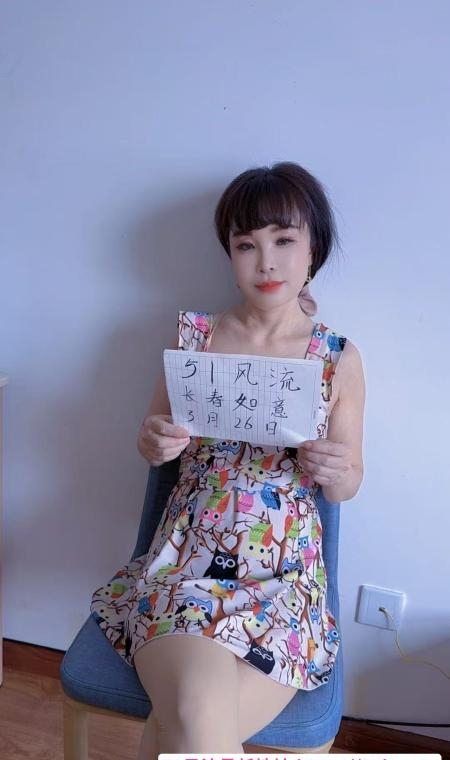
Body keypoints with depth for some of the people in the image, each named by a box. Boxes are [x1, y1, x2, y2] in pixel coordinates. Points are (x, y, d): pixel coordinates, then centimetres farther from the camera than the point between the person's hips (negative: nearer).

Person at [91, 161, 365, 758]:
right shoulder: (195, 334, 1)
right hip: (185, 556, 0)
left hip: (286, 573, 0)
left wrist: (335, 471, -16)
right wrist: (155, 442, -13)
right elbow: (152, 447, 11)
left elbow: (348, 485, 7)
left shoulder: (340, 359, -1)